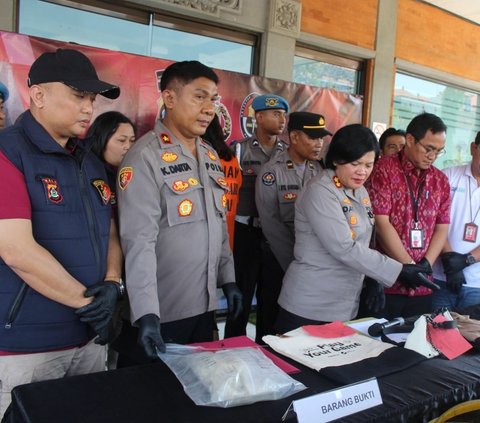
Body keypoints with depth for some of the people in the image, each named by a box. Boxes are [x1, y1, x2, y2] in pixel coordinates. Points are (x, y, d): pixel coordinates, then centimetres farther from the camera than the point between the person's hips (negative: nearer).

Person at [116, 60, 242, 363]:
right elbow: (139, 241, -22)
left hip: (205, 305, 7)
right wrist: (146, 313, -26)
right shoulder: (146, 157, -15)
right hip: (161, 313, -7)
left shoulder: (211, 155, 9)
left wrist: (228, 279, 13)